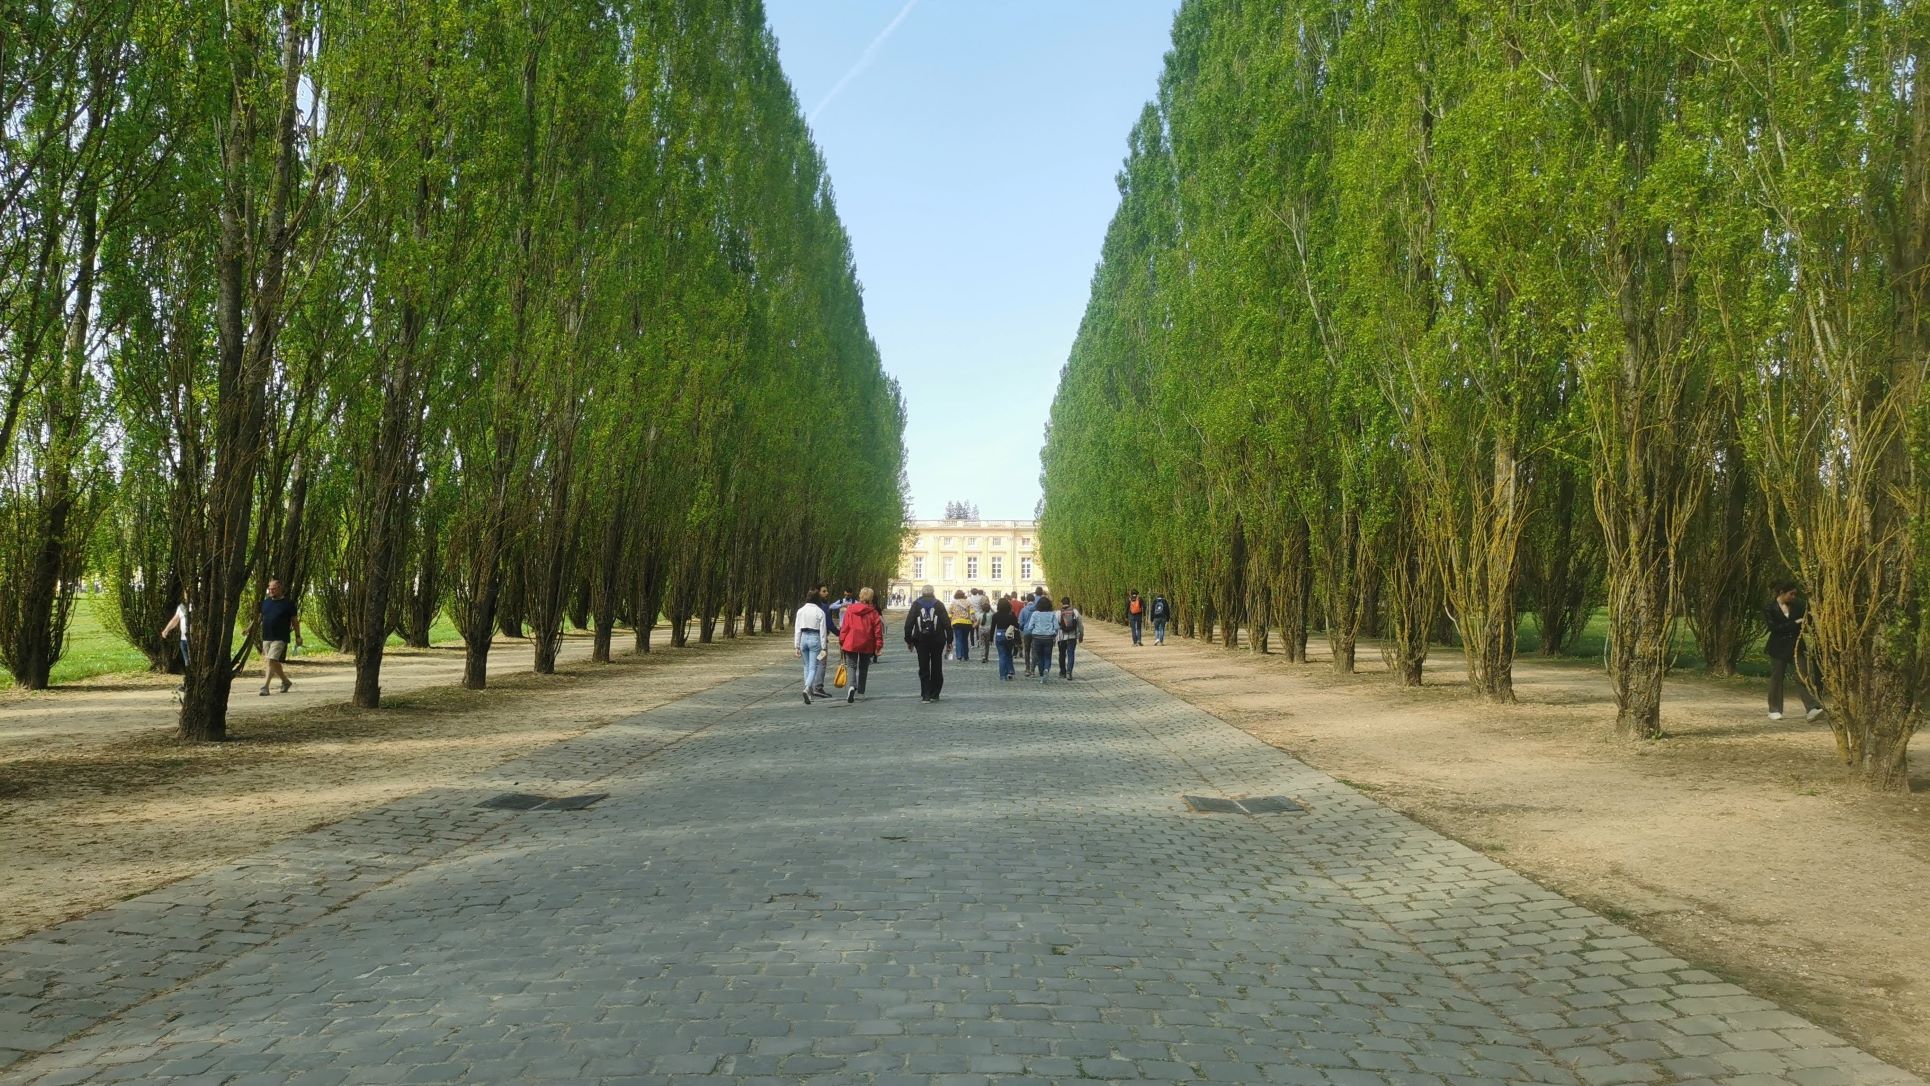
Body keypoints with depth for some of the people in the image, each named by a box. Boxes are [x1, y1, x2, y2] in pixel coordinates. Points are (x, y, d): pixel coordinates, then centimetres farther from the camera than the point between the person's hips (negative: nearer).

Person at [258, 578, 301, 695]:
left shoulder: (288, 603, -3)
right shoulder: (265, 602, 12)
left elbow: (295, 621, 1)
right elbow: (259, 618, 17)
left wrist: (298, 636, -1)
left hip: (280, 638, -6)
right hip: (266, 637, 6)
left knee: (271, 660, -17)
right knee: (274, 663, 13)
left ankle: (265, 687, -18)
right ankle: (286, 682, 31)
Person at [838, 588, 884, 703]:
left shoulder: (850, 609, -3)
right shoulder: (873, 612, -4)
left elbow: (844, 627, -1)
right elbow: (878, 629, -4)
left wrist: (841, 641, 8)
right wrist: (878, 645, 2)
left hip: (851, 643, -1)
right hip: (867, 645, 1)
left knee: (851, 666, 4)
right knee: (863, 668, 15)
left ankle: (851, 686, -22)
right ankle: (860, 692, 19)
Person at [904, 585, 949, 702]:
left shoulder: (916, 604, 4)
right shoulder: (939, 605, 3)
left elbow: (909, 623, -1)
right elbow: (947, 624, -2)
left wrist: (908, 640, 5)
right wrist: (949, 640, 2)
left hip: (921, 641, 0)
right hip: (937, 641, 0)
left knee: (923, 669, 4)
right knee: (936, 668, 10)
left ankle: (925, 695, -1)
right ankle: (934, 695, 12)